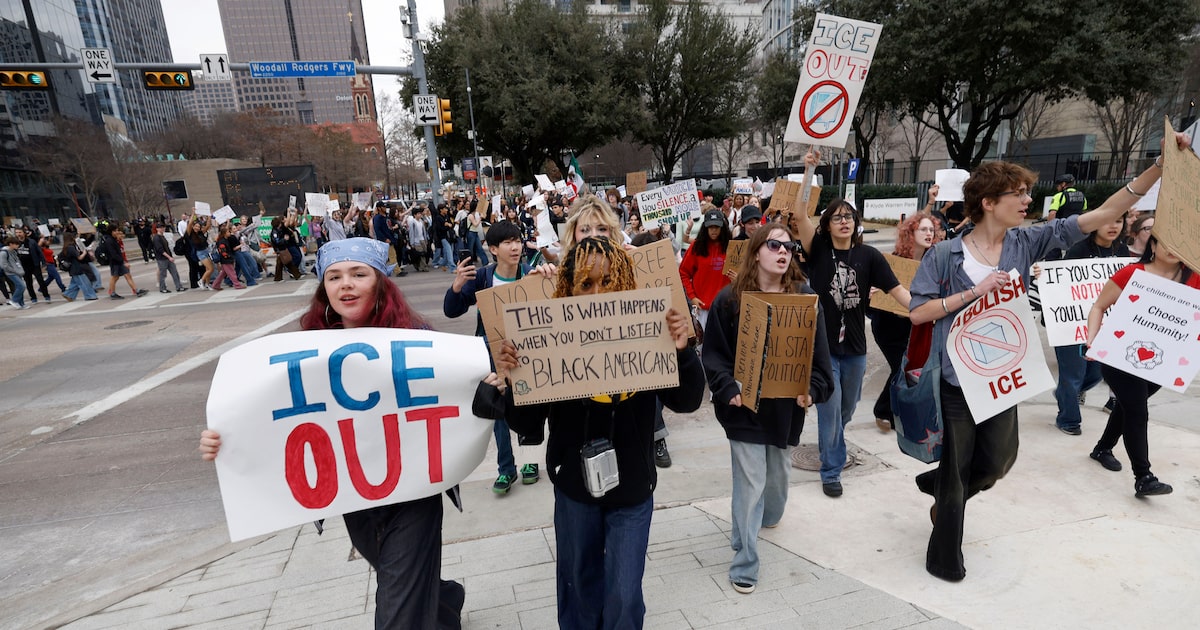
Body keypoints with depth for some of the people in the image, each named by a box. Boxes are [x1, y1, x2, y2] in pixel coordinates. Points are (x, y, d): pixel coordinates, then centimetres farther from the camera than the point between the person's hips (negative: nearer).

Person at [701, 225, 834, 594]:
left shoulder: (805, 298, -2)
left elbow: (818, 353, -1)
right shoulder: (729, 299, -9)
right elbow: (713, 353, -8)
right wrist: (728, 390, -21)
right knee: (750, 483, -1)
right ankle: (744, 564, 16)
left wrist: (812, 390, -16)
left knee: (778, 473, 24)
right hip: (744, 406, -3)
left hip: (786, 405, 4)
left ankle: (770, 517, 56)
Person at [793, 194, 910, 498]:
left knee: (847, 409, 21)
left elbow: (897, 290, -8)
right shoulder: (819, 249, -6)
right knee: (830, 410, 2)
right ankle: (831, 471, 19)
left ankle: (829, 445, 51)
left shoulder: (869, 255, -3)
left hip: (854, 347, 3)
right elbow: (800, 214, -18)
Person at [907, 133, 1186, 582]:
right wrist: (974, 291, -20)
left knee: (997, 462, 14)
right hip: (956, 378, -5)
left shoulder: (1025, 242, 1)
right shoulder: (945, 255, -12)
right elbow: (917, 313, -14)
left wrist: (1161, 165, -5)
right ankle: (945, 558, 28)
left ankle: (938, 485, 45)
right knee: (956, 470, 7)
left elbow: (1102, 216, 1)